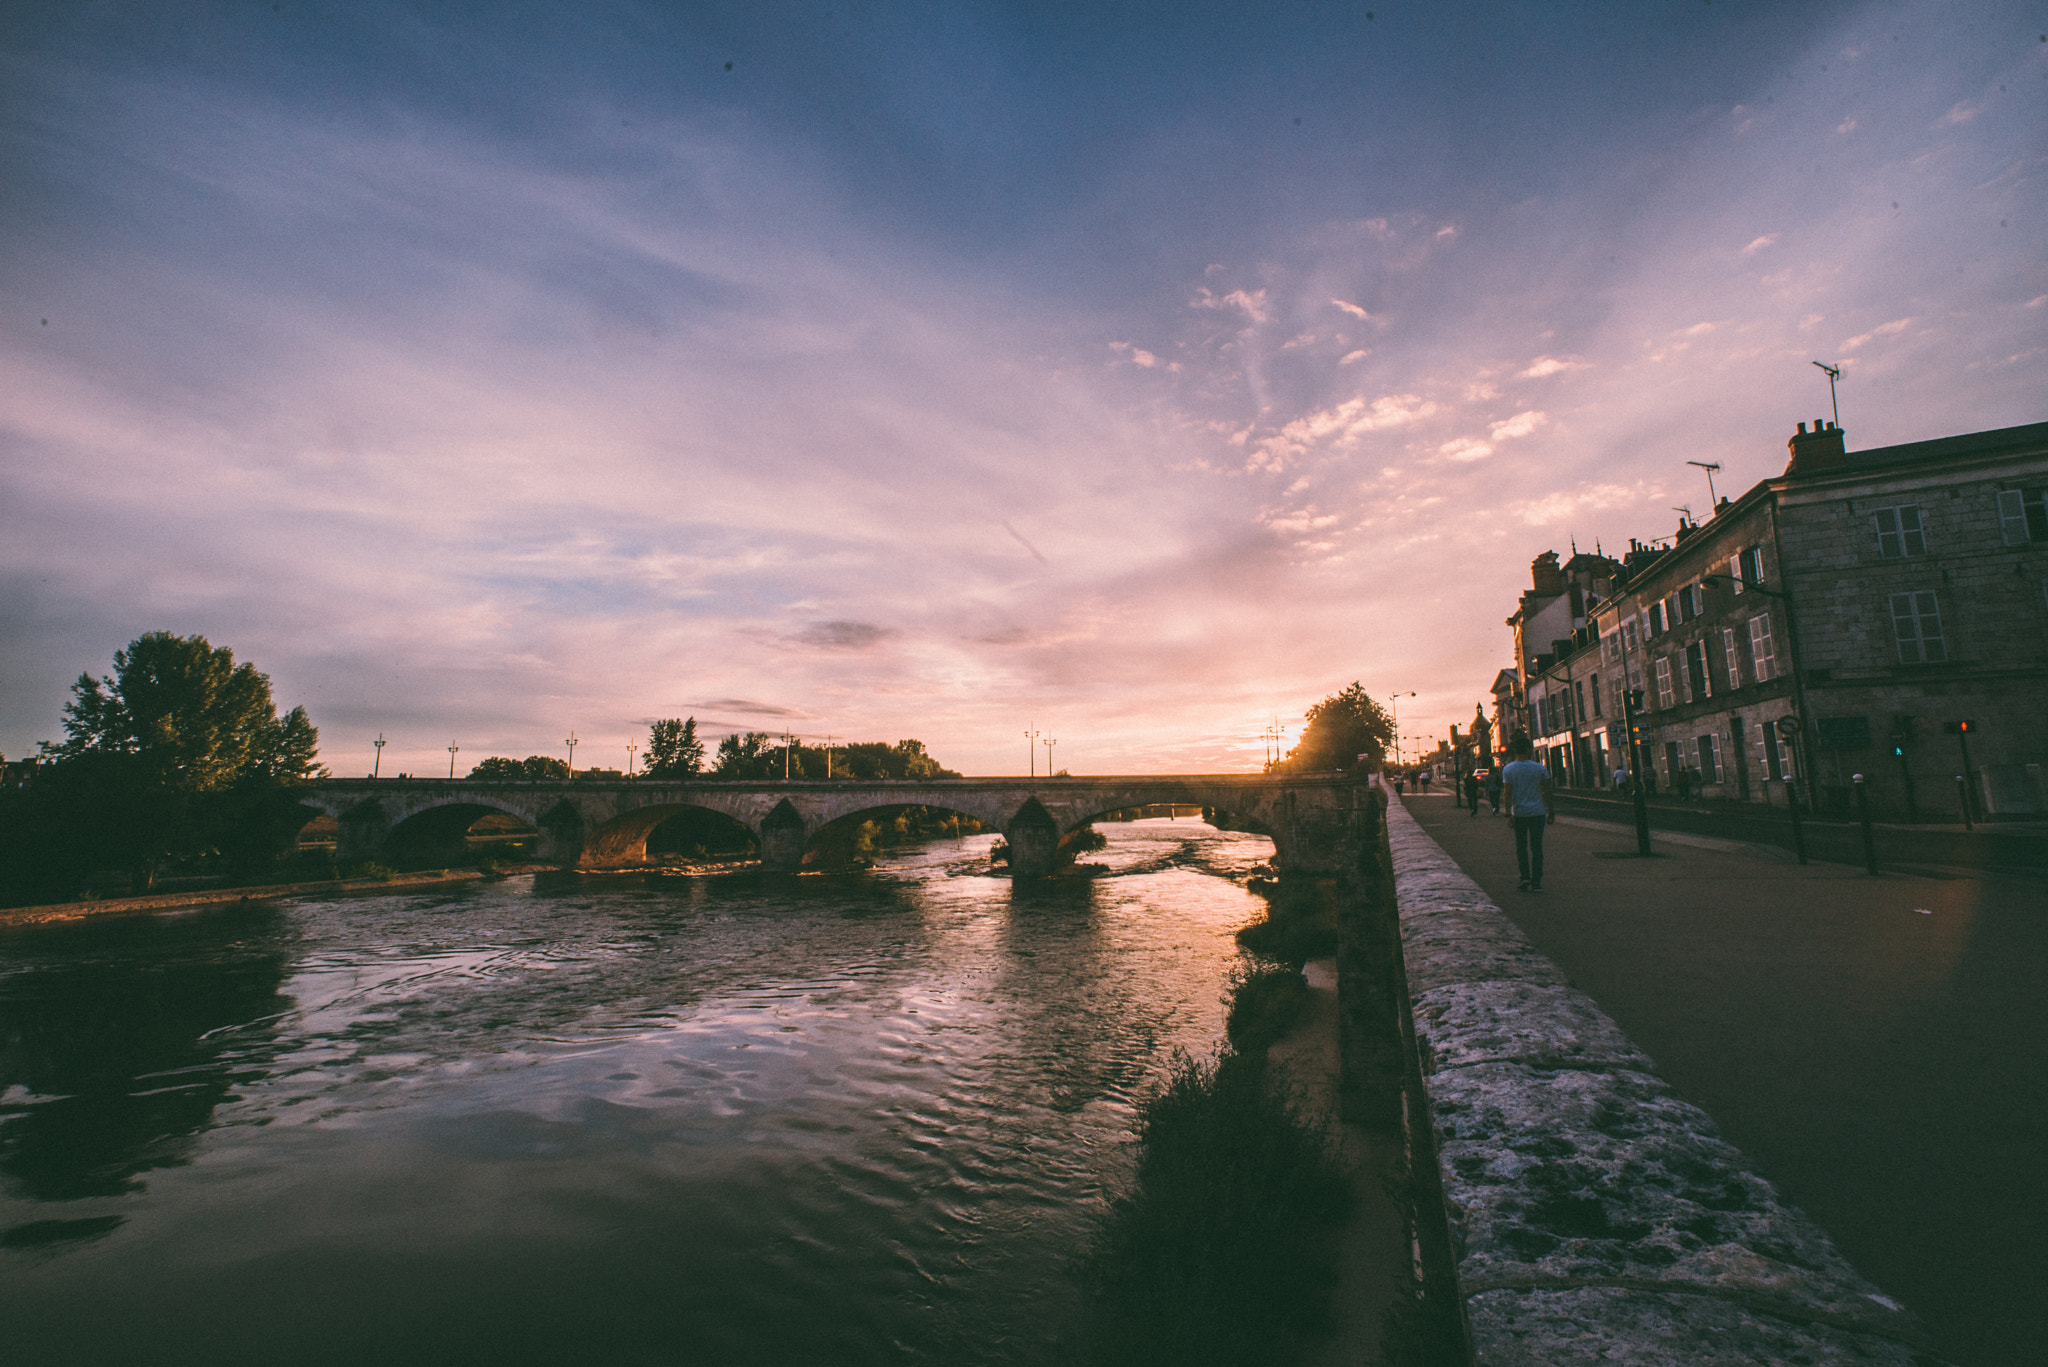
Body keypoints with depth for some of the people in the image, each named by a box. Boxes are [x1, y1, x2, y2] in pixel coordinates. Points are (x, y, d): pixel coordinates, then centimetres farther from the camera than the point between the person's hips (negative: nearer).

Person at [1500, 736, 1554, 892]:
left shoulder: (1508, 770, -4)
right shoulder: (1540, 768, -2)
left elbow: (1508, 794, -7)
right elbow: (1547, 792, 2)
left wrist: (1508, 813, -2)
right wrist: (1551, 812, 10)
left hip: (1519, 813, 0)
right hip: (1537, 813, 0)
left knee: (1521, 846, 12)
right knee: (1536, 847, 5)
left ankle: (1525, 877, 1)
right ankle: (1536, 882, 5)